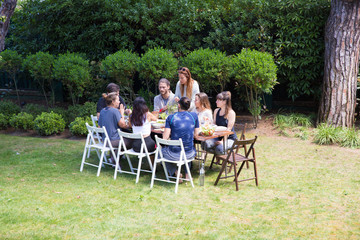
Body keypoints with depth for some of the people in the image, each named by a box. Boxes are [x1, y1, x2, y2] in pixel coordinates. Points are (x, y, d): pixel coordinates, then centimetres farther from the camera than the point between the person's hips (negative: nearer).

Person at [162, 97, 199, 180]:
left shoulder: (171, 117, -6)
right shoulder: (194, 115, 0)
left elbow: (165, 138, -9)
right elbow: (196, 134, 7)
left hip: (174, 154, -3)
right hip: (189, 154, 3)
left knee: (161, 150, 30)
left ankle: (176, 172, 19)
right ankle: (187, 174, 32)